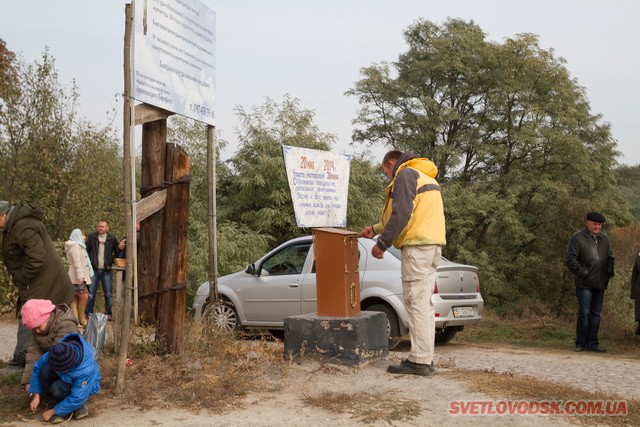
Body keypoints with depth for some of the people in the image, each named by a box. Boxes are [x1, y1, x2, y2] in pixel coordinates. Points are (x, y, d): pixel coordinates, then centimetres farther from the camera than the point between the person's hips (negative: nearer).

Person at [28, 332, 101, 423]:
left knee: (57, 388, -34)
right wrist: (36, 396, -10)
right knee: (45, 370, -25)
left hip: (84, 386, -5)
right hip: (66, 379, 5)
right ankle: (53, 403, -9)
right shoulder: (55, 354, -27)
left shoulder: (86, 370, -40)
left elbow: (76, 399, -31)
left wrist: (52, 411, -21)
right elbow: (37, 367, -9)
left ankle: (79, 407, -6)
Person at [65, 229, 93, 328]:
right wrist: (80, 276, -24)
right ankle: (81, 320, -3)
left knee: (75, 298, 8)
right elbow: (77, 262, -19)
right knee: (84, 297, -10)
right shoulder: (75, 246, -11)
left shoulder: (78, 246, 22)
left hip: (79, 277, 11)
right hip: (77, 277, -11)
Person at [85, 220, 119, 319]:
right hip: (94, 269, 0)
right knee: (91, 293, 3)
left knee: (108, 294, 4)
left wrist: (111, 261, 0)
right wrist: (90, 261, -6)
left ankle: (108, 313, 14)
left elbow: (117, 252, 10)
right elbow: (86, 250, 4)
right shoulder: (92, 237, 1)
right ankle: (88, 313, 10)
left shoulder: (112, 239, 1)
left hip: (106, 270, 0)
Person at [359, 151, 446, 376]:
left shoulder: (405, 174, -5)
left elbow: (401, 213, -17)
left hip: (417, 246, -10)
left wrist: (382, 243, -12)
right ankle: (425, 358, 14)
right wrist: (376, 229, 32)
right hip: (432, 243, 10)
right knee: (424, 304, 11)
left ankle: (420, 361, -10)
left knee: (416, 303, -10)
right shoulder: (424, 176, 26)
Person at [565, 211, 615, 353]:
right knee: (584, 313, -6)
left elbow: (610, 257, 26)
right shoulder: (578, 238, -6)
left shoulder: (604, 239, 15)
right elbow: (569, 260, -10)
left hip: (600, 283, 6)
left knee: (596, 314, 8)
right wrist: (583, 272, -14)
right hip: (584, 284, -6)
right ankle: (580, 343, 4)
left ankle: (592, 343, 15)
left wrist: (610, 271, 9)